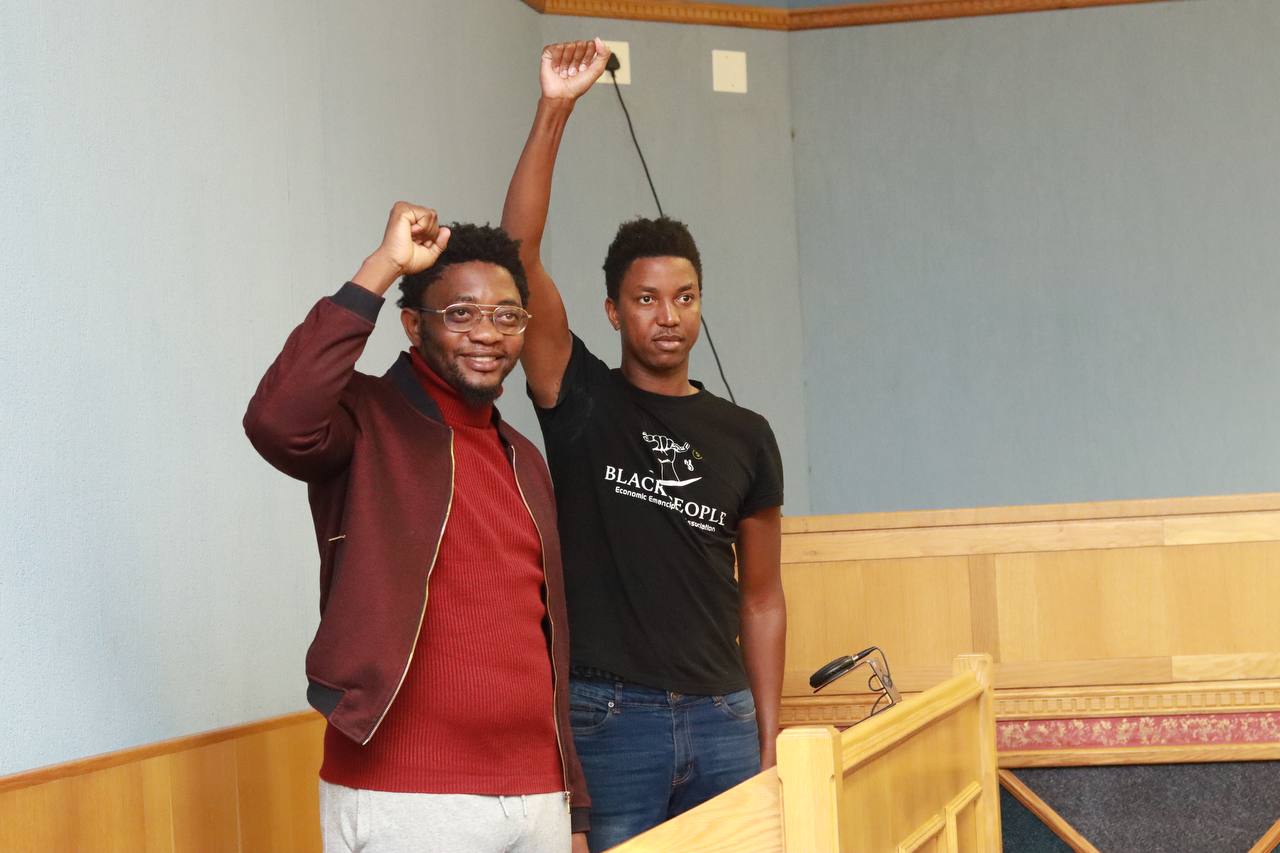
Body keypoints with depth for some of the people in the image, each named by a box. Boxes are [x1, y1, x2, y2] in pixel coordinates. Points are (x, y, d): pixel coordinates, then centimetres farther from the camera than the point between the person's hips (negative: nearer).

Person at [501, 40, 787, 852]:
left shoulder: (745, 436, 8)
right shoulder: (581, 403, 1)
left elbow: (760, 595, 12)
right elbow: (519, 254, -11)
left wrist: (770, 739, 6)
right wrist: (555, 111, -19)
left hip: (722, 719, 3)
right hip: (609, 716, -3)